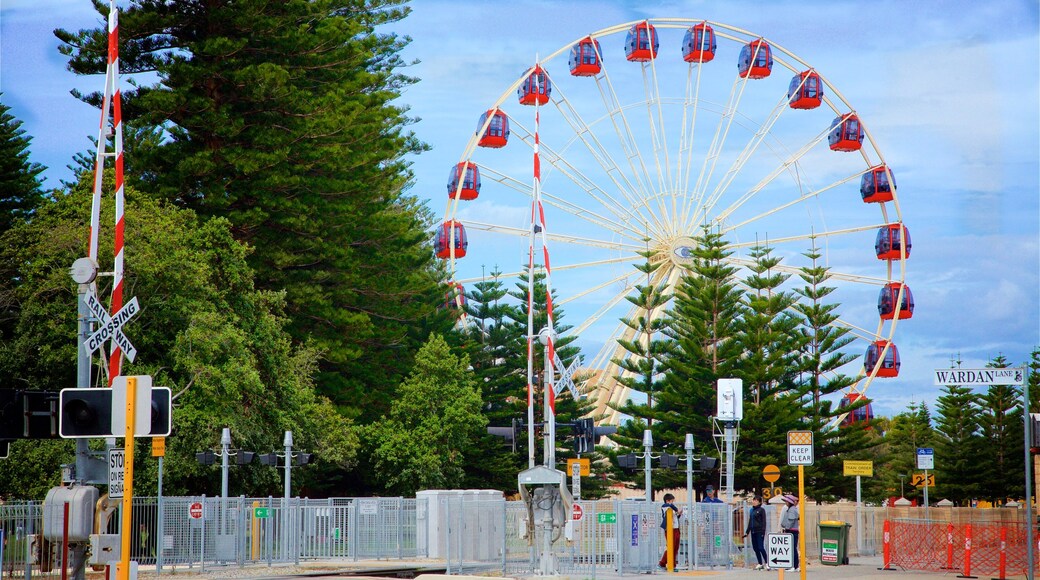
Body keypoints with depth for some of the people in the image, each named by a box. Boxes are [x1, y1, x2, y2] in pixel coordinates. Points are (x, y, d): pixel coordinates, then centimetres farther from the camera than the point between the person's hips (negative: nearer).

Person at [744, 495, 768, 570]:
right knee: (755, 548, 7)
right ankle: (760, 564, 13)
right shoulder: (752, 510, 15)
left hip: (759, 532, -7)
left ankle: (766, 563, -2)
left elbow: (763, 521, -8)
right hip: (753, 532, 7)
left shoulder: (761, 510, -4)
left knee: (760, 547, -11)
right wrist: (747, 532, 19)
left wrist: (763, 531, -17)